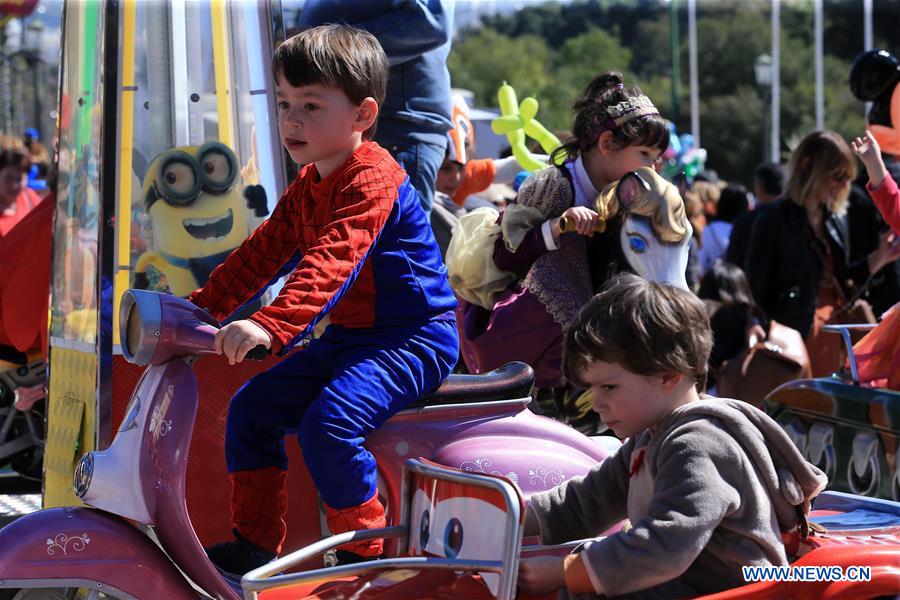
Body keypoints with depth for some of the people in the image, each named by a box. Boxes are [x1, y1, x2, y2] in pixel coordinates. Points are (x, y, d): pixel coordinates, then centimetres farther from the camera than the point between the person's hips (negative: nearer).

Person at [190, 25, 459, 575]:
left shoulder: (372, 178, -21)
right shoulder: (308, 185, 10)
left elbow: (332, 263, -35)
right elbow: (264, 251, 15)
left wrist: (270, 325, -46)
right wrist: (202, 306, 5)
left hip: (413, 338, -10)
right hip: (348, 336, 10)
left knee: (328, 422, -29)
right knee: (251, 407, 5)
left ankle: (362, 556, -13)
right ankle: (254, 544, 14)